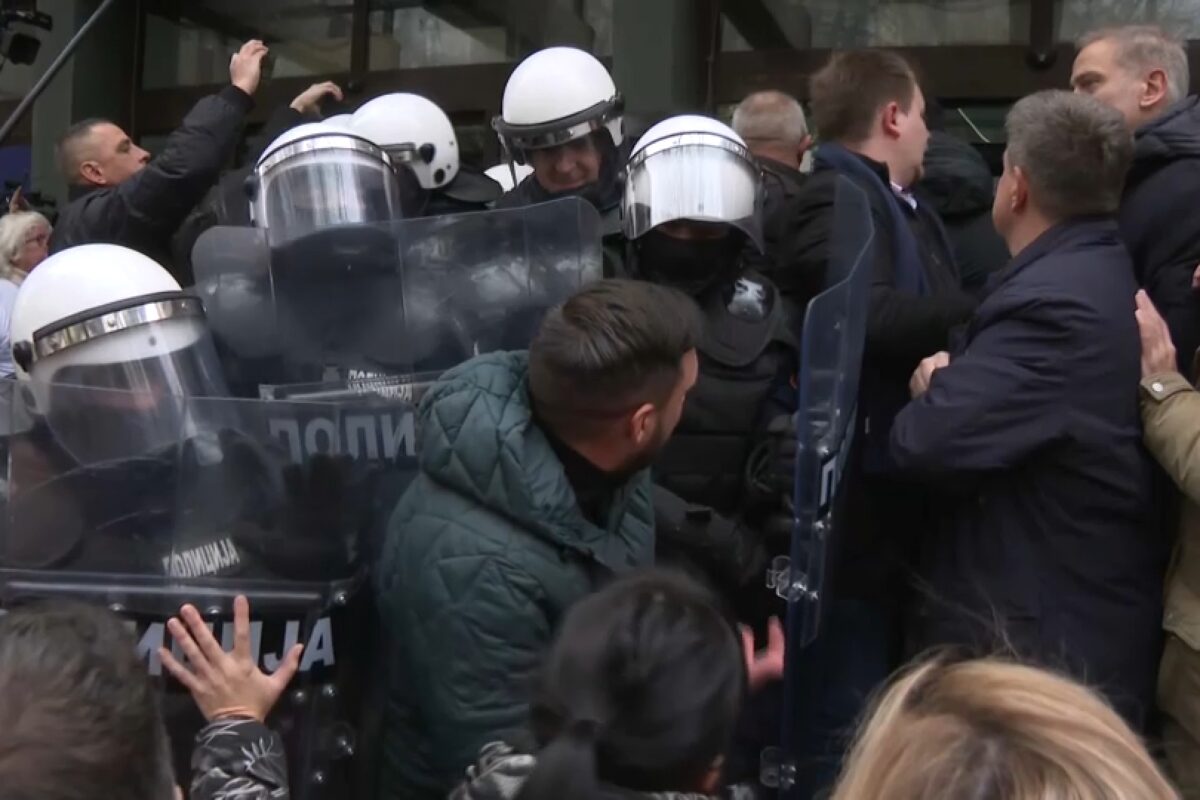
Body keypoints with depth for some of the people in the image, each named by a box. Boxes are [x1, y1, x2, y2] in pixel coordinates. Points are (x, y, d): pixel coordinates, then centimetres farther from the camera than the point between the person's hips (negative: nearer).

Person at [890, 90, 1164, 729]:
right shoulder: (1113, 277, 8)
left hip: (1040, 642, -10)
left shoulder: (1055, 301, -24)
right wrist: (959, 381, -4)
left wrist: (937, 387, -9)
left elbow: (927, 441, -28)